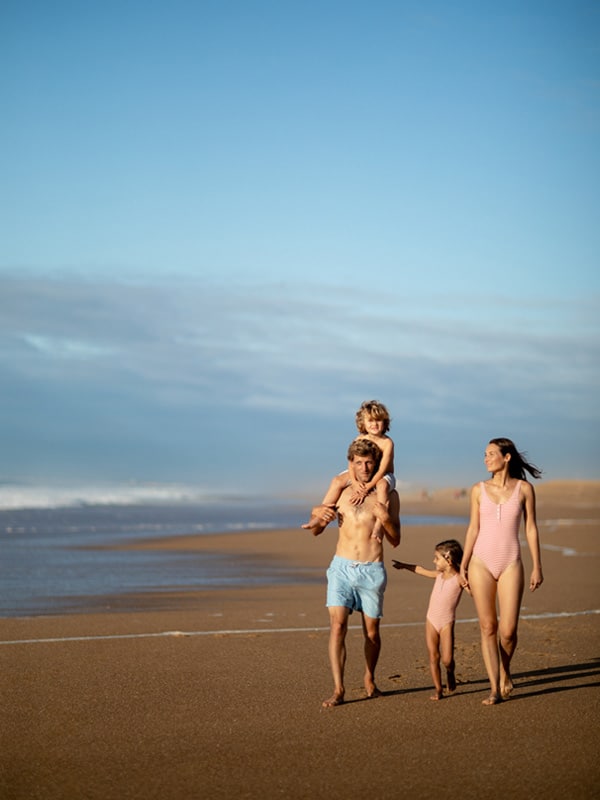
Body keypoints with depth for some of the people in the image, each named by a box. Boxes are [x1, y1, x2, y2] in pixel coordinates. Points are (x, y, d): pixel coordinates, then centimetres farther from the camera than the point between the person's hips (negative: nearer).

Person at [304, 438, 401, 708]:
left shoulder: (387, 495, 1)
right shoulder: (340, 489, 5)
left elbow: (395, 541, 2)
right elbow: (316, 531, 8)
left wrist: (386, 519, -18)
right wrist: (317, 514, -15)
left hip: (372, 571, 0)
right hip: (342, 567, 0)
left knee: (371, 632, 8)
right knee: (337, 625, -14)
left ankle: (369, 679, 32)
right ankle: (338, 689, -16)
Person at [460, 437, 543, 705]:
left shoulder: (524, 488, 2)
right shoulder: (479, 490, 5)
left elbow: (530, 528, 4)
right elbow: (473, 529, 8)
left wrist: (537, 566, 2)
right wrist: (463, 565, 5)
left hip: (510, 564, -1)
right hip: (481, 562, 1)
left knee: (508, 630, -6)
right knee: (488, 627, 0)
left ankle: (505, 671, 25)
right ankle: (494, 689, 4)